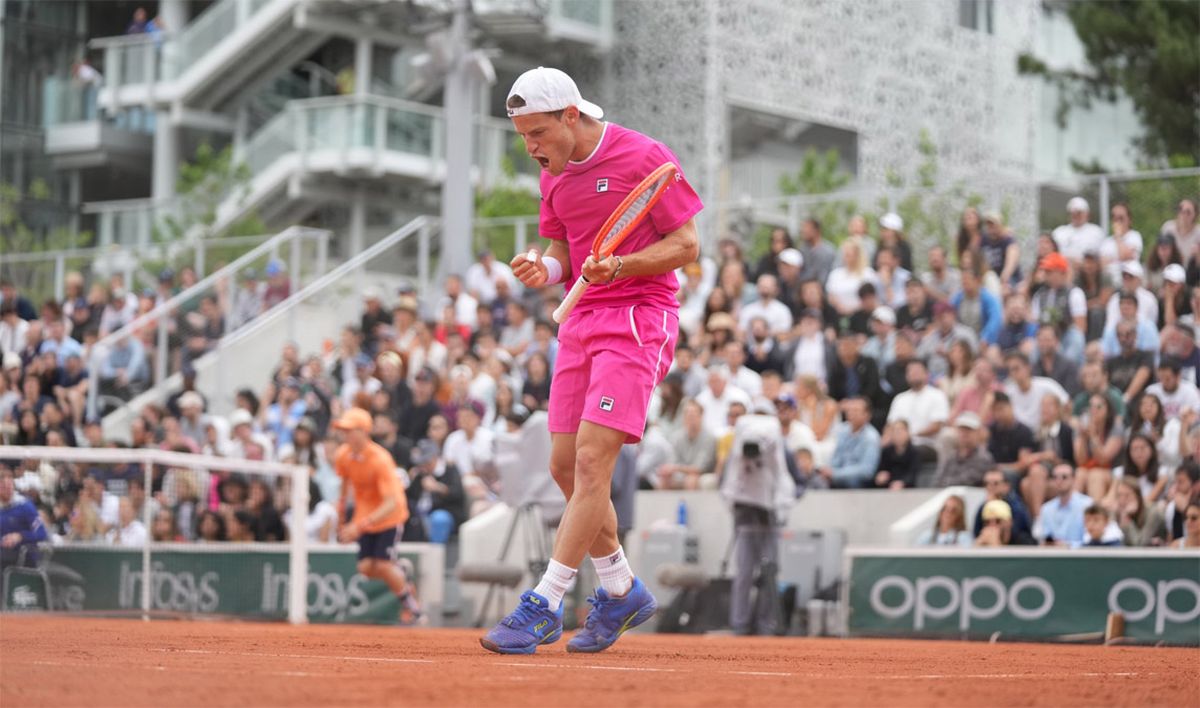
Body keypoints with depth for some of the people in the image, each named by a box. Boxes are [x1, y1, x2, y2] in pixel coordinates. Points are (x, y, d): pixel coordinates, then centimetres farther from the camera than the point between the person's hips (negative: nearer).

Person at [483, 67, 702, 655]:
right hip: (581, 320, 8)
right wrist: (546, 270, -4)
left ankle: (544, 606, -16)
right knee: (566, 467, 6)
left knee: (591, 458, -16)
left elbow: (686, 244, -9)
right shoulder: (554, 174, 11)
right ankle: (620, 591, 23)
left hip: (640, 318, -8)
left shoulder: (645, 158, -10)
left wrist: (619, 266, -23)